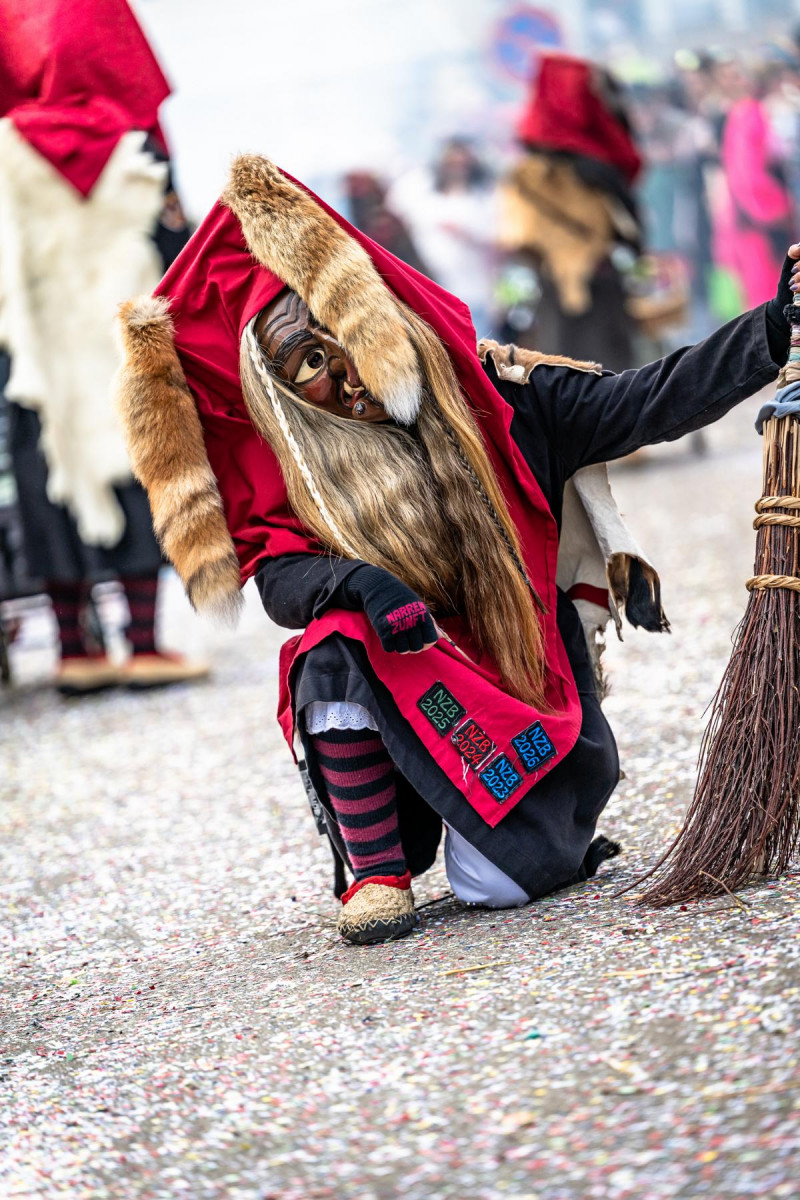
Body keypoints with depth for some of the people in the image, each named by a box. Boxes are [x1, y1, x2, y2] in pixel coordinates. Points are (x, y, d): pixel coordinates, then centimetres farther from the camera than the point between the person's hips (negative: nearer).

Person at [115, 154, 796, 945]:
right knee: (334, 644, -31)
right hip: (410, 698, 1)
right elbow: (279, 577, -15)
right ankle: (377, 869, -17)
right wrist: (354, 580, -37)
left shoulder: (498, 404, -8)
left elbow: (650, 404, -14)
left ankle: (557, 829, 20)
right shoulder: (303, 476, -4)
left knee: (490, 885, -18)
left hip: (533, 694, -1)